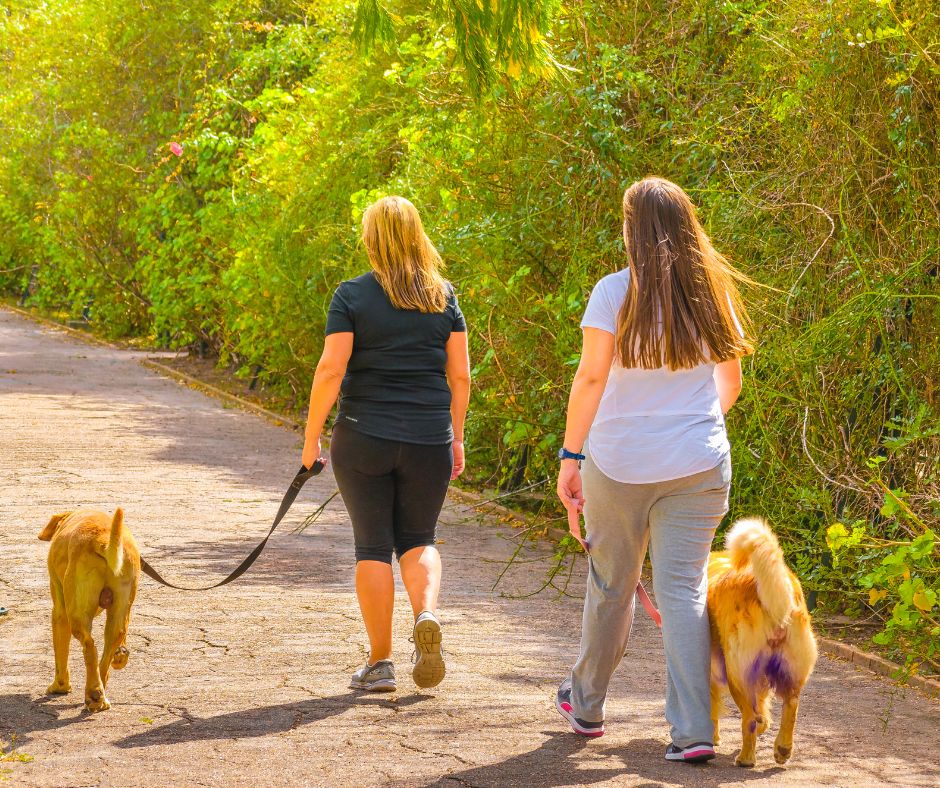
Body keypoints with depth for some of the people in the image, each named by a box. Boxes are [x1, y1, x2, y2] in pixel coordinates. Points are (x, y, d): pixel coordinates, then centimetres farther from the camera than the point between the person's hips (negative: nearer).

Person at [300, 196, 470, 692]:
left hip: (363, 438, -2)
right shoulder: (443, 296, 3)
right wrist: (456, 437, 14)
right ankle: (427, 615, -12)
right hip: (429, 439, 2)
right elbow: (460, 375, 4)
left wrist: (311, 436, -3)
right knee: (417, 540, 17)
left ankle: (379, 663, 7)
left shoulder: (352, 296, -6)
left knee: (372, 547, 6)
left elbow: (330, 371, -11)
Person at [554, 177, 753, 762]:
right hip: (698, 467, 2)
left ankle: (586, 706, 31)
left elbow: (591, 378, -12)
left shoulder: (615, 292, -8)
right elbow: (731, 382, 13)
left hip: (619, 465, -2)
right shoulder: (712, 293, 4)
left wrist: (570, 456, -6)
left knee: (610, 586, 14)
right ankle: (694, 730, -9)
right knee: (684, 588, 1)